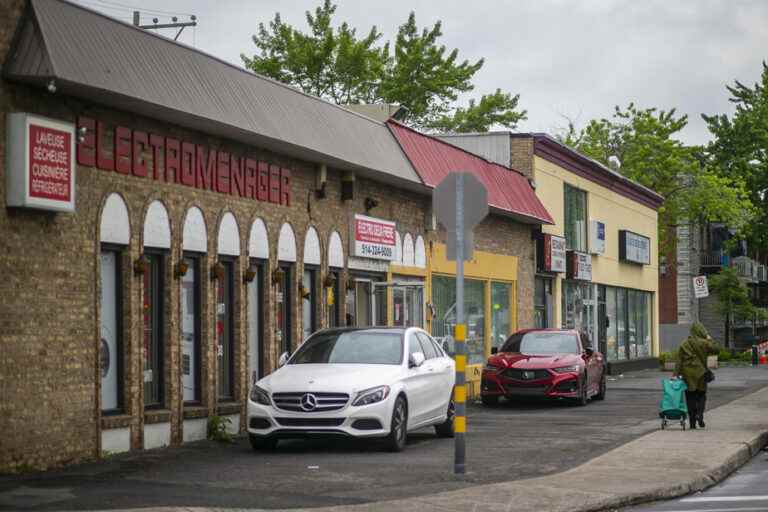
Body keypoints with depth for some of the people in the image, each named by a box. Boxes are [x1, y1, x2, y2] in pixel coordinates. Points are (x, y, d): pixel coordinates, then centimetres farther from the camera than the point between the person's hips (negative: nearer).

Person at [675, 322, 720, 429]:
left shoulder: (684, 344, 2)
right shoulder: (704, 343, -7)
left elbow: (679, 361, -2)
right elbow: (716, 349, 2)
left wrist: (677, 374, -2)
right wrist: (710, 339, 12)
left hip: (687, 374, 2)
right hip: (700, 373, -2)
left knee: (690, 398, 7)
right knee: (701, 396, 12)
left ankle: (692, 422, 7)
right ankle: (699, 414, -13)